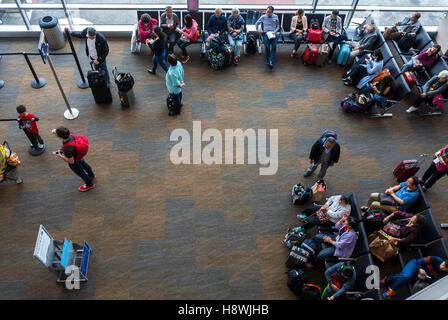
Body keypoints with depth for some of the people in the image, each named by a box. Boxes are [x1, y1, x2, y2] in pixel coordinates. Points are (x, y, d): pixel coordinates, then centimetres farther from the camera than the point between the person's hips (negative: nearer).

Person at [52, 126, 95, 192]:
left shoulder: (68, 148, -48)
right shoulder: (70, 135, -28)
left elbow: (71, 161, -33)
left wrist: (60, 156, -23)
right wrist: (55, 131, -22)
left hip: (75, 162, -7)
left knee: (81, 173, 22)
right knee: (84, 165, 35)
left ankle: (89, 184, 50)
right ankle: (91, 175, 65)